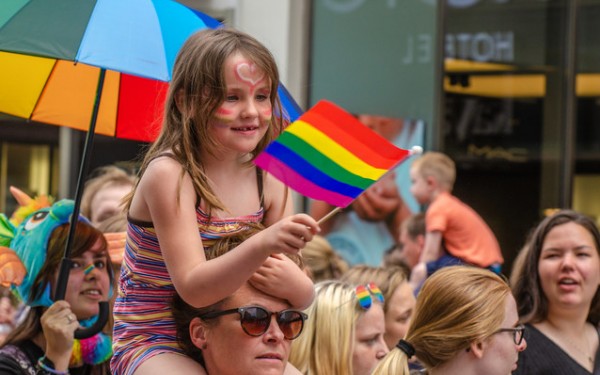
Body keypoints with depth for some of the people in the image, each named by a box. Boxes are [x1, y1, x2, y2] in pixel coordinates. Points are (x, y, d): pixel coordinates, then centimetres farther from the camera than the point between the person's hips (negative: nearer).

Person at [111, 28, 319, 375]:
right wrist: (262, 246, -40)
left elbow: (305, 295, 1)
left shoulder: (268, 180, 2)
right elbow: (194, 288, -25)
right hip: (153, 343, -6)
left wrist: (289, 284, -23)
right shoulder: (169, 174, -16)